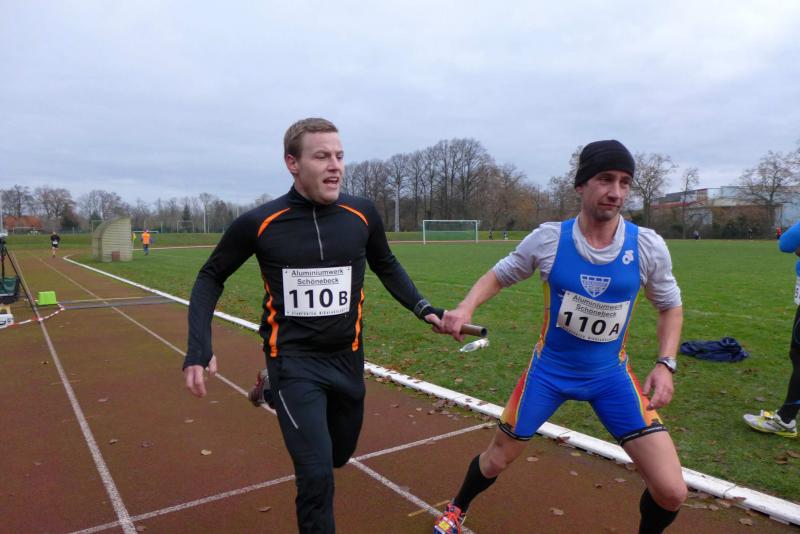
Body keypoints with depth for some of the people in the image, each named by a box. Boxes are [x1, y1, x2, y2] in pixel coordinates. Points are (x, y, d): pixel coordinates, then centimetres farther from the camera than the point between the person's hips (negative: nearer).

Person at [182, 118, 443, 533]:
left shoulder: (362, 214, -7)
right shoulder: (259, 223, -13)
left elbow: (386, 265, 12)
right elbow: (211, 277, 1)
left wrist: (421, 307, -1)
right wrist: (198, 349, -10)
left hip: (347, 357, 4)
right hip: (294, 360, -3)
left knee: (339, 455, 22)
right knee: (317, 475, -12)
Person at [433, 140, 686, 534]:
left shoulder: (648, 247, -13)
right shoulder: (548, 239, -17)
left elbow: (670, 306, 4)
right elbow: (499, 275, -1)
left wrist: (665, 363, -10)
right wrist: (466, 308, -20)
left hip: (611, 375, 1)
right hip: (550, 368, -1)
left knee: (671, 491, -7)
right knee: (496, 460, 13)